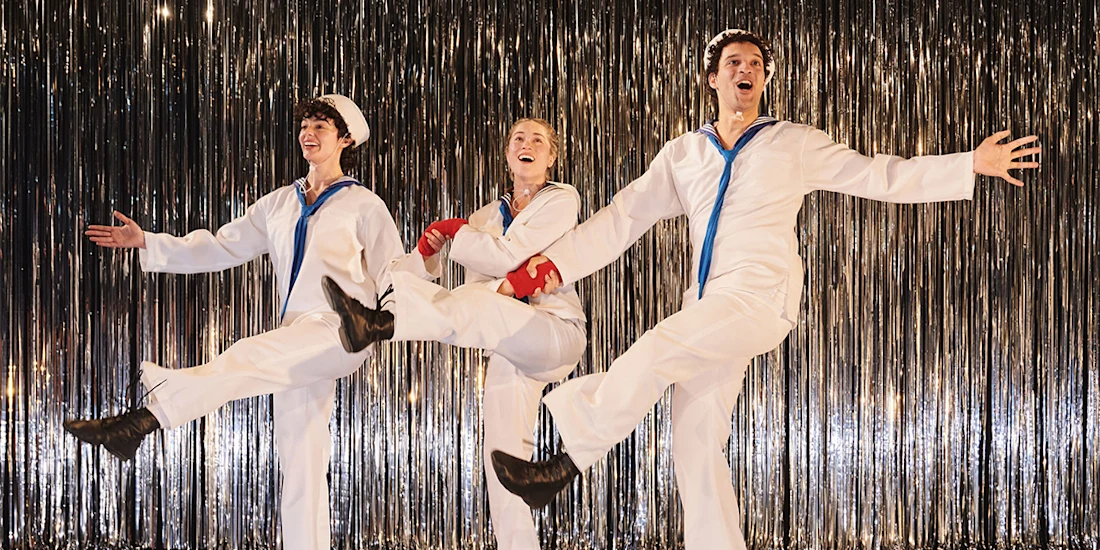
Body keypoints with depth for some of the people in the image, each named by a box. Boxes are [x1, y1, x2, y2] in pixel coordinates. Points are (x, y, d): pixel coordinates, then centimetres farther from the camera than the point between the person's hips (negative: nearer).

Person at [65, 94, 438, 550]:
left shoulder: (364, 206, 5)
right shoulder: (279, 205, 20)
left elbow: (391, 273, 1)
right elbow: (221, 248, 19)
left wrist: (426, 262, -20)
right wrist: (146, 242, 12)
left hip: (339, 330, -6)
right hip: (297, 344, 6)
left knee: (245, 359, -28)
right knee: (300, 465, 2)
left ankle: (146, 418, -35)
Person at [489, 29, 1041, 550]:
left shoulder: (794, 144, 7)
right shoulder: (683, 154, 17)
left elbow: (881, 175, 6)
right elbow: (624, 216, 13)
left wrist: (971, 165, -2)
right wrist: (554, 262, 3)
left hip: (761, 299, -5)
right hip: (709, 312, 5)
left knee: (653, 352, -25)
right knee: (696, 441, -1)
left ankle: (565, 465, -20)